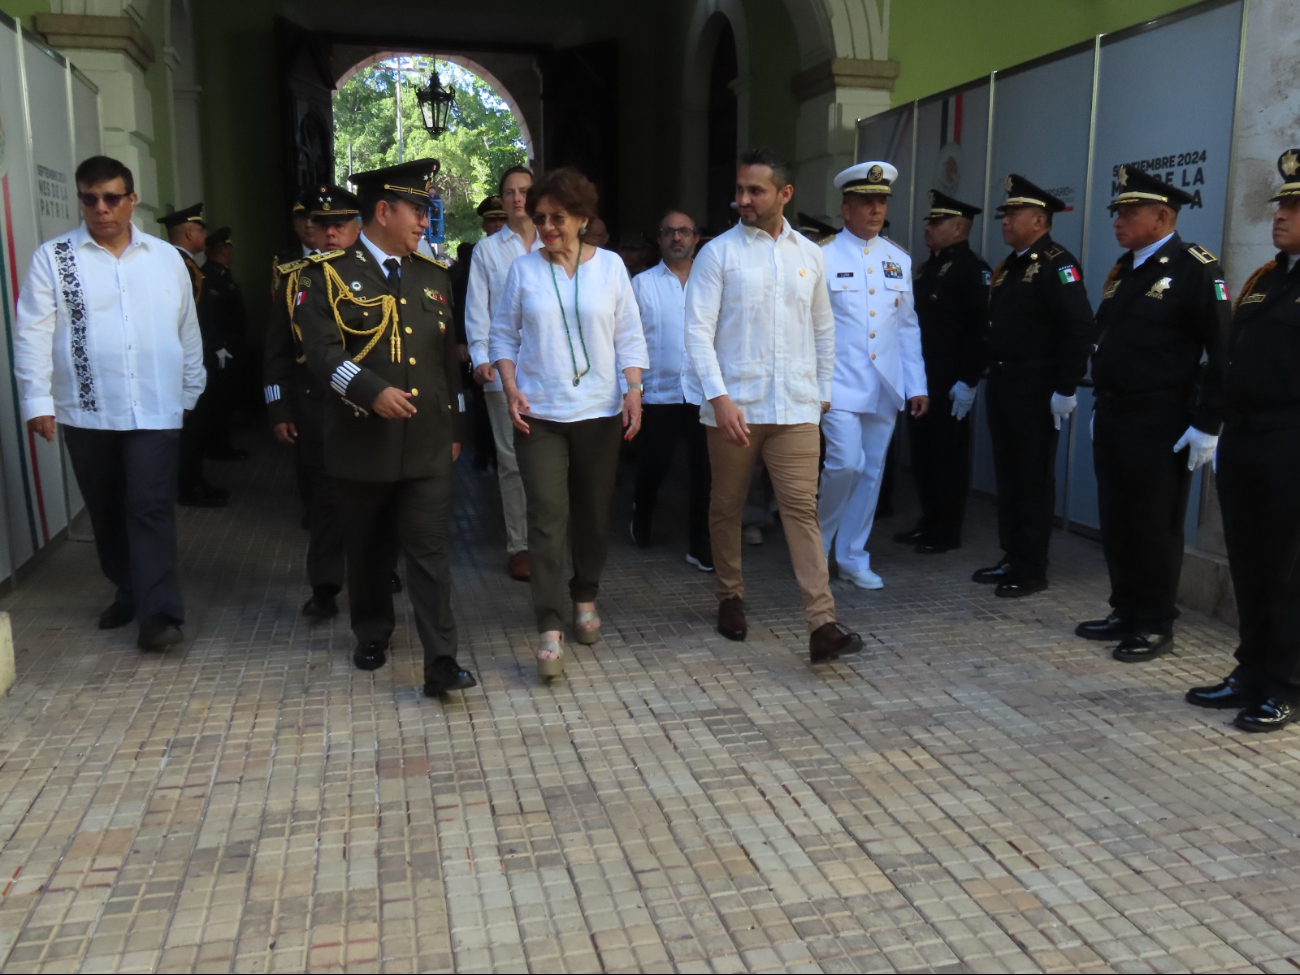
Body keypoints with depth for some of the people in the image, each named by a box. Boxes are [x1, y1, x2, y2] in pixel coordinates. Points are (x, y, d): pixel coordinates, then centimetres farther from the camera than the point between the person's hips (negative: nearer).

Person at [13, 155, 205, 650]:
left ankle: (158, 613, -7)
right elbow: (33, 334, -3)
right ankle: (128, 592, 30)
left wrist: (191, 391, 12)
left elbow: (188, 331, 11)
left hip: (155, 410, -1)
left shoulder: (166, 257, 6)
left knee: (151, 508, -7)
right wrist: (37, 401, -9)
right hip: (87, 412, 1)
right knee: (106, 511, 13)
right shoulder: (52, 257, 0)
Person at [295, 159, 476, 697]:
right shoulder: (328, 274, -2)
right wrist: (371, 391, -28)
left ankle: (441, 663, -3)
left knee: (430, 551, -3)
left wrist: (454, 428, 16)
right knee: (368, 547, 14)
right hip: (362, 440, -2)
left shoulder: (434, 276, 11)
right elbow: (322, 350, -13)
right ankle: (372, 634, 34)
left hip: (428, 444, 2)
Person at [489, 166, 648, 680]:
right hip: (538, 413, -1)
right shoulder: (523, 268, 2)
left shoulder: (609, 266, 4)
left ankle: (585, 598, 34)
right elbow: (503, 335, 7)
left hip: (599, 411, 2)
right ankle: (550, 630, -7)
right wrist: (511, 387, -7)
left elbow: (629, 335, 6)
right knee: (547, 517, -8)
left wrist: (634, 389, -6)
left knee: (594, 512, 12)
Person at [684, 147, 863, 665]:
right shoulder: (718, 253, -1)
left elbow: (823, 328, 19)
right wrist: (719, 396, -17)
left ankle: (822, 624, -7)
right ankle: (731, 597, 31)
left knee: (802, 508, -4)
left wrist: (822, 391, 16)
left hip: (796, 408, 2)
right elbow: (698, 331, -8)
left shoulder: (809, 254, 10)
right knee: (727, 506, 11)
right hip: (733, 405, -1)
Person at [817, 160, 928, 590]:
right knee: (846, 463, -15)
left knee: (872, 472, 8)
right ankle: (817, 542, 12)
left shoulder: (899, 260, 11)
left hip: (885, 387, 5)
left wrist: (917, 385, 8)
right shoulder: (822, 256, -4)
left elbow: (908, 327, 13)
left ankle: (852, 557, 21)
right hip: (839, 385, -5)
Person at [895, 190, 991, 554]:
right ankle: (929, 523, 22)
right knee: (922, 454, 12)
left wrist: (968, 380, -21)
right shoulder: (927, 268, 18)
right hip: (920, 380, 8)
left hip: (951, 383, -8)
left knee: (948, 456, 1)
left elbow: (983, 329, -17)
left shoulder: (974, 269, -10)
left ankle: (947, 532, 10)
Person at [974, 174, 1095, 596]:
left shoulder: (1057, 264, -11)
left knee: (1034, 478, 0)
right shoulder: (1007, 268, 16)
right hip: (1002, 386, 9)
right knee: (1007, 475, 13)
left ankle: (1032, 570, 8)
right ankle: (1011, 558, 23)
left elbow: (1080, 327, -19)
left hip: (1036, 390, -9)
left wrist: (1066, 389, -21)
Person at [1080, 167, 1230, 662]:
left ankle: (1155, 626, 14)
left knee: (1155, 527, 2)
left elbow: (1223, 352, -14)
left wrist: (1207, 425, -16)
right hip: (1112, 417, 8)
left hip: (1161, 424, -7)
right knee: (1116, 522, 12)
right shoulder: (1121, 270, 14)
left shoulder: (1196, 268, -10)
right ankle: (1125, 612, 25)